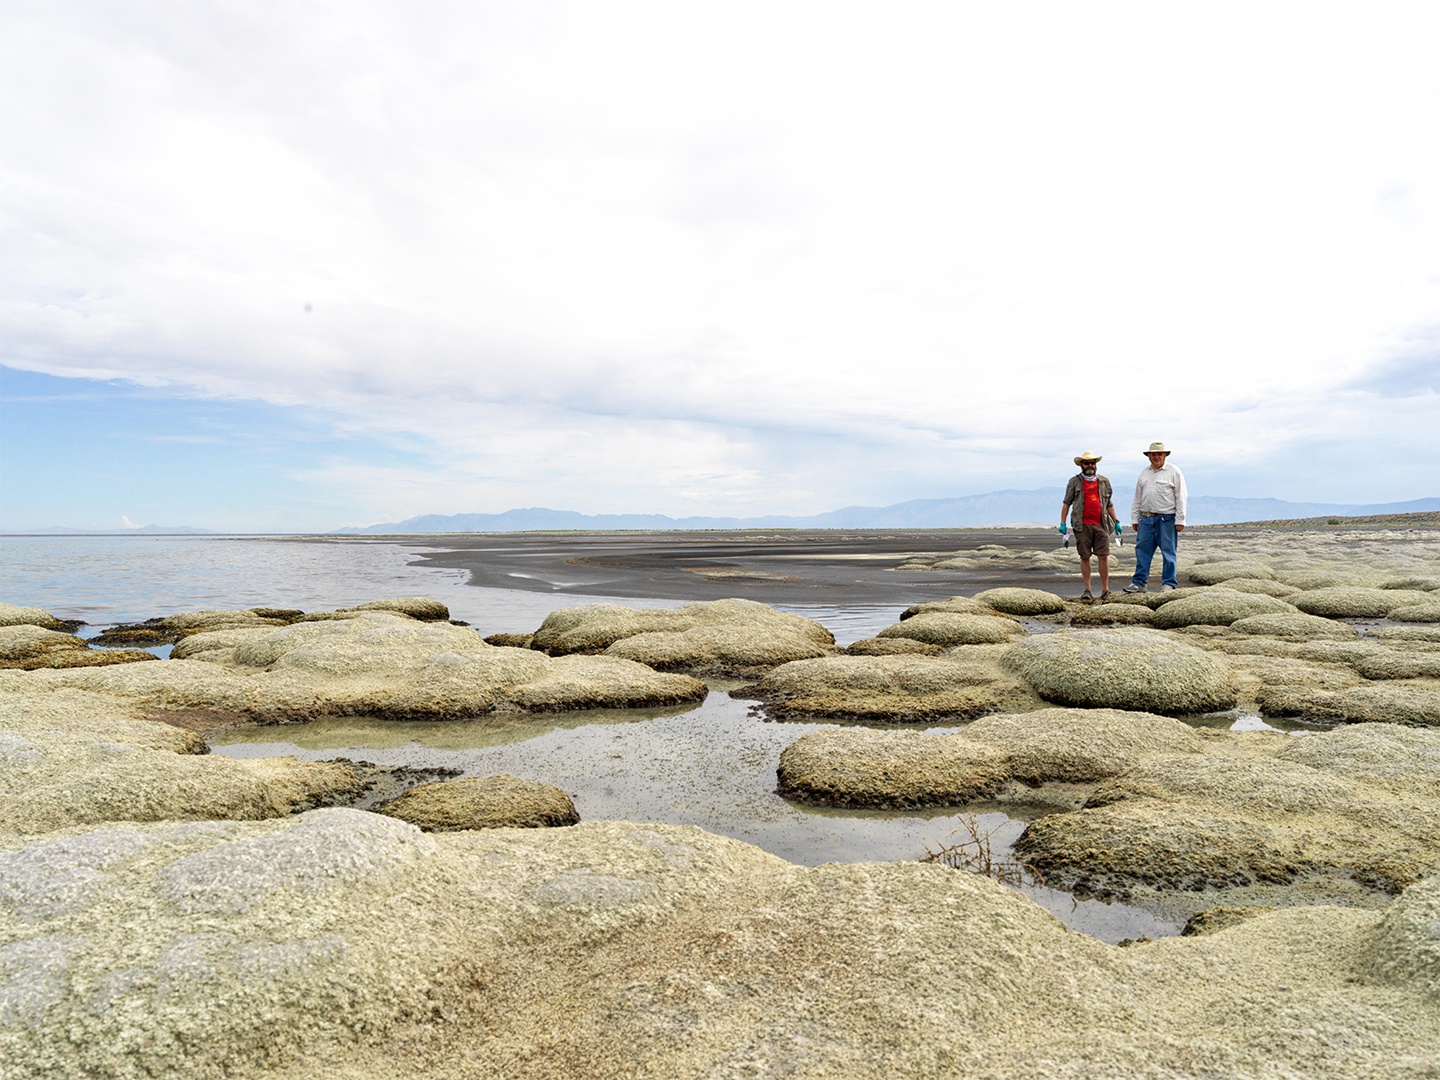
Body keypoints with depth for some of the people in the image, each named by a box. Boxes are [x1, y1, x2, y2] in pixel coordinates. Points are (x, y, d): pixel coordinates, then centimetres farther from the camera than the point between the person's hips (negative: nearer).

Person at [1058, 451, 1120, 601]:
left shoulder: (1104, 482, 15)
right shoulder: (1075, 481, 7)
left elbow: (1109, 504, 21)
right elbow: (1066, 503, 7)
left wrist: (1116, 521, 16)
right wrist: (1062, 523, 0)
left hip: (1101, 524, 2)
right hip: (1082, 525, -1)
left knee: (1104, 556, -4)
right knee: (1084, 557, 3)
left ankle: (1105, 589, 5)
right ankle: (1087, 590, 10)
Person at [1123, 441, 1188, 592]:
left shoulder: (1173, 472, 0)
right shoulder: (1144, 473, 16)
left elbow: (1180, 498, -3)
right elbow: (1137, 499, 19)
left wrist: (1180, 520, -9)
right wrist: (1135, 519, 13)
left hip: (1166, 519, -5)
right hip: (1146, 518, 5)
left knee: (1168, 552, 1)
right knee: (1142, 550, 4)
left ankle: (1168, 583, 8)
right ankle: (1138, 583, 8)